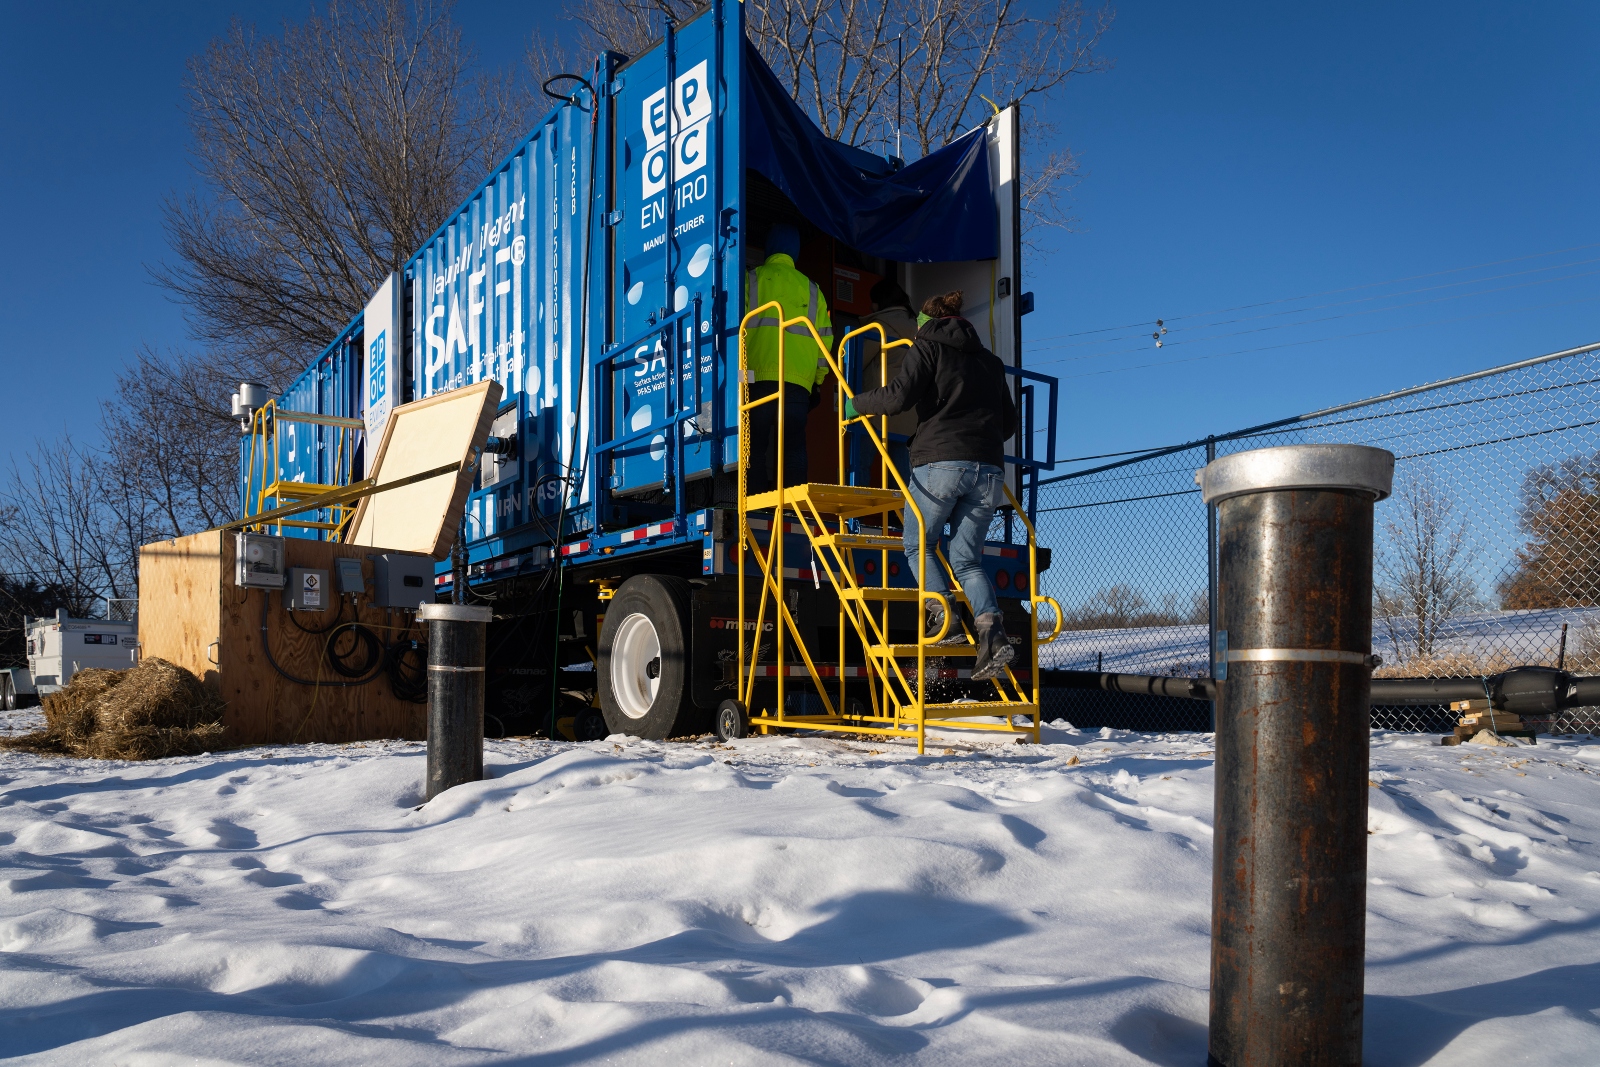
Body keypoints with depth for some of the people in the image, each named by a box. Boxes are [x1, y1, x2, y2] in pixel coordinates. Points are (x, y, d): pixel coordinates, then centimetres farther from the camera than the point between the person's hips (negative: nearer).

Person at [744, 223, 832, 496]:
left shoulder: (751, 279, 9)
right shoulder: (811, 289, 19)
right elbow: (824, 338, 14)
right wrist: (817, 383, 19)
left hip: (758, 377, -2)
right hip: (799, 381, 3)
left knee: (755, 447, -4)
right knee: (792, 449, 1)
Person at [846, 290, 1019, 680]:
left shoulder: (929, 347, 7)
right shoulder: (990, 360, 24)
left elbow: (899, 396, -8)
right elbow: (1009, 420, 25)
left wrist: (857, 404, 8)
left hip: (941, 461, -5)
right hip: (989, 469, 5)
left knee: (918, 544, 13)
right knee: (966, 557, 11)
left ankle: (943, 616, -7)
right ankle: (992, 630, -10)